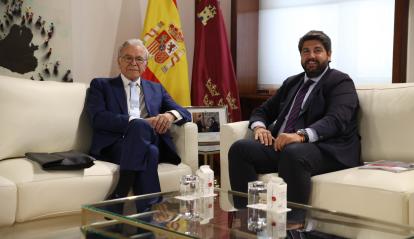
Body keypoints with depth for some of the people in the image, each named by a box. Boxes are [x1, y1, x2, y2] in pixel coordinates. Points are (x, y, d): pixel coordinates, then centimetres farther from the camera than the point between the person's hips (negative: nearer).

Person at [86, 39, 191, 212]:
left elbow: (184, 113, 19)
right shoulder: (101, 85, 17)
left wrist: (170, 115, -7)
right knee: (140, 126, -36)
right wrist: (136, 122, -14)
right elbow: (97, 118, -1)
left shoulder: (156, 89, 28)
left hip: (153, 144, 2)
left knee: (145, 139, -36)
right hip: (115, 146, -2)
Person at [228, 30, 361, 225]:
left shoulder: (340, 82, 3)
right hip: (281, 144, 6)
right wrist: (259, 127, -1)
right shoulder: (291, 83, 24)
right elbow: (263, 110, 25)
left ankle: (294, 224, -32)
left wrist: (301, 135, -33)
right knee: (240, 148, -17)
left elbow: (335, 120, -15)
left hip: (325, 150, -6)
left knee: (292, 153, -39)